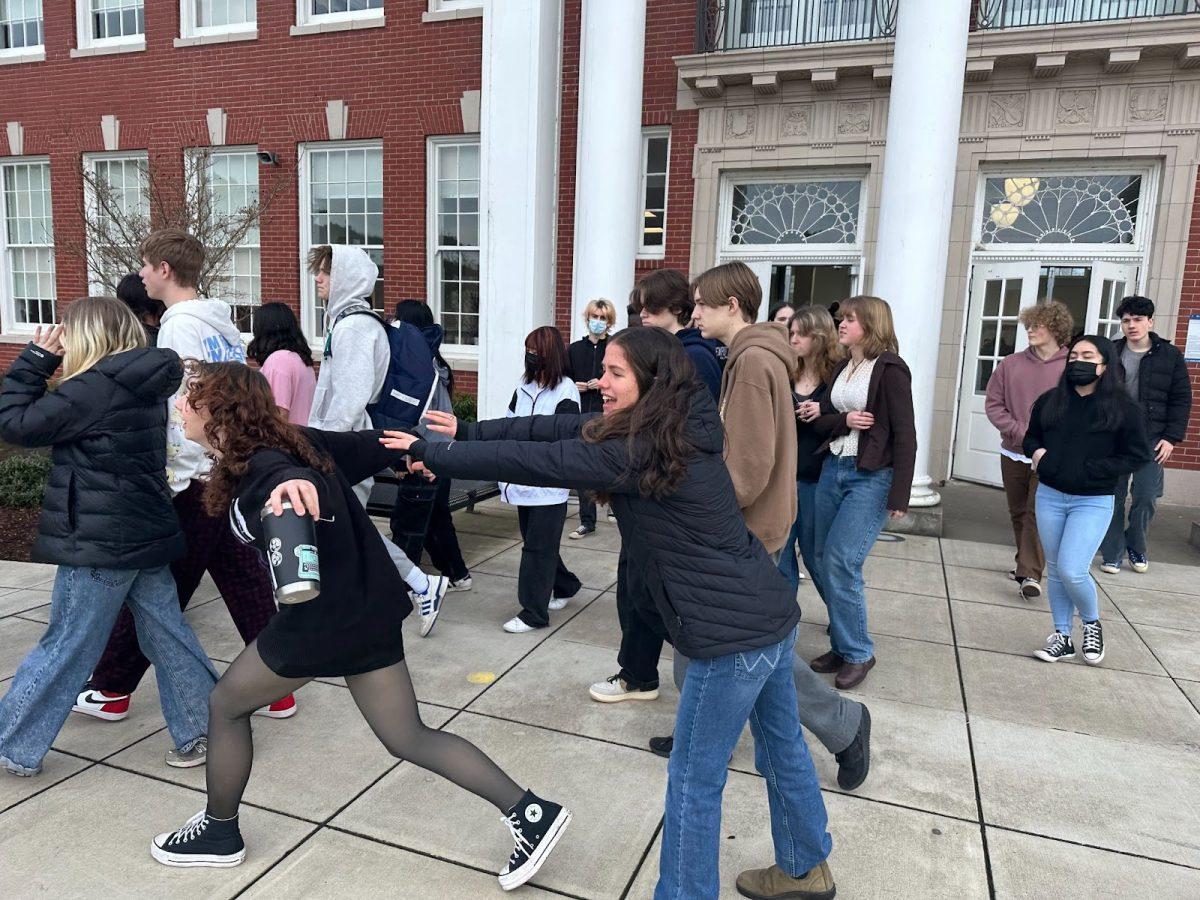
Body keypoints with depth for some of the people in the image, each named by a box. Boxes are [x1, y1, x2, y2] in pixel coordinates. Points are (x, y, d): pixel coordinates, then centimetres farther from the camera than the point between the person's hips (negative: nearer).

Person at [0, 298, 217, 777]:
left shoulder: (94, 387, -17)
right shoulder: (145, 385, 8)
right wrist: (46, 364, 11)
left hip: (100, 542, -8)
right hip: (148, 535, 8)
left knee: (64, 647, 6)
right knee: (167, 634, 14)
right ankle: (206, 726, 19)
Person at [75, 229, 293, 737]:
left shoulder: (180, 326, -12)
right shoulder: (223, 324, 12)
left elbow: (183, 413, -18)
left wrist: (168, 484, -13)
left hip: (195, 481, -7)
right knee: (246, 583, 9)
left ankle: (112, 690, 23)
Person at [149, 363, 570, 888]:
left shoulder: (260, 467, -19)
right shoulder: (288, 442, 5)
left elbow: (318, 493, -42)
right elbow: (375, 447, 10)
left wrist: (294, 487, -65)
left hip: (324, 619, -8)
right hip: (370, 607, 9)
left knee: (225, 705, 17)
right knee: (408, 738, 14)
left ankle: (220, 833, 36)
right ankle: (530, 813, 11)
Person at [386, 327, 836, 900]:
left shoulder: (640, 450, -21)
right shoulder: (672, 430, 6)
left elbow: (532, 462, -17)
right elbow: (557, 428, 7)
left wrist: (432, 455, -6)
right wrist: (466, 433, 7)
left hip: (734, 635, -10)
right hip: (770, 614, 10)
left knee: (694, 780, 8)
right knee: (782, 747, 26)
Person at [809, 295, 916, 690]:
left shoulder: (890, 369, -10)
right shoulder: (842, 367, 12)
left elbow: (905, 434, -13)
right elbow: (821, 419, 11)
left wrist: (899, 496, -16)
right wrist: (845, 421, -12)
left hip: (872, 477, -7)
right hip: (834, 469, 7)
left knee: (841, 562, -11)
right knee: (825, 560, 8)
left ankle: (858, 653, 6)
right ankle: (842, 645, 22)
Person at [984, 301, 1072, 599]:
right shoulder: (1011, 364, 2)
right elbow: (993, 404, 1)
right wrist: (1021, 433, -11)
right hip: (1013, 454, 4)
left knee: (1039, 513, -10)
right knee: (1019, 513, 14)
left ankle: (1030, 574, -5)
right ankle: (1026, 563, 33)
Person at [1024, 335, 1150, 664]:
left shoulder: (1123, 409, -6)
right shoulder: (1050, 401, 5)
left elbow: (1138, 456, -5)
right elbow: (1031, 436, 17)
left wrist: (1090, 470, -16)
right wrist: (1037, 452, -6)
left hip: (1093, 502, -4)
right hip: (1049, 497, 4)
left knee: (1072, 571, -13)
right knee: (1055, 571, 10)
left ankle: (1092, 623, 18)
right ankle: (1062, 637, 24)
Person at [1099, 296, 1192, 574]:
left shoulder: (1170, 355, 3)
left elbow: (1182, 400, 4)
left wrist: (1172, 437, -4)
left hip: (1151, 440, 0)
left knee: (1146, 497, -5)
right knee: (1113, 497, 4)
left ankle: (1137, 546, 20)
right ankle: (1112, 554, 15)